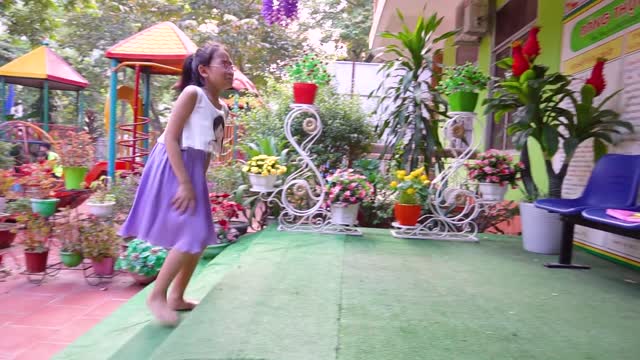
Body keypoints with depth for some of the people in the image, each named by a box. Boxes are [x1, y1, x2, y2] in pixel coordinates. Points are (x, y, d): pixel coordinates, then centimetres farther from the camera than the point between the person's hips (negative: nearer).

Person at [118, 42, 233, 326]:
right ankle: (157, 295, 4)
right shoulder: (193, 93, -12)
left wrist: (199, 182, 12)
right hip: (172, 168, -9)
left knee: (200, 238, 12)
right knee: (191, 236, -12)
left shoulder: (222, 109, 12)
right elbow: (170, 137, -18)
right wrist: (185, 183, -22)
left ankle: (176, 297, 25)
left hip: (193, 170, 9)